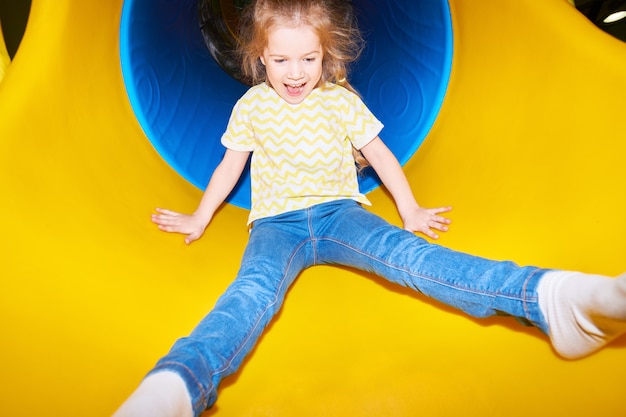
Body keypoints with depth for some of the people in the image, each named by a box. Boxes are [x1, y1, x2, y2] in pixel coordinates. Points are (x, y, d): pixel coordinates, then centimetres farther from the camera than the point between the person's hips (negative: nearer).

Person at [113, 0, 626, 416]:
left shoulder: (342, 100, 9)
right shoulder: (251, 106, 8)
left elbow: (380, 154, 13)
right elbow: (231, 166, 17)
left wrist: (410, 211, 9)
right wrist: (200, 219, 22)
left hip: (338, 211, 1)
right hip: (276, 223, 0)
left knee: (406, 253, -28)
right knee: (255, 287, -33)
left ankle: (547, 297, -45)